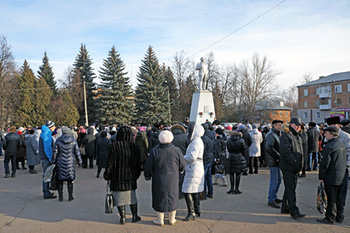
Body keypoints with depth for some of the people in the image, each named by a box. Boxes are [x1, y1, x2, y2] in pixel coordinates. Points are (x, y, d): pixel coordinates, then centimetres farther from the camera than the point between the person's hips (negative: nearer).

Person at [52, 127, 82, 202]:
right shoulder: (73, 141, -2)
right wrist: (79, 161, 11)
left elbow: (54, 152, -1)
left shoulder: (58, 141, -4)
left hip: (60, 163, 0)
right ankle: (70, 196, 10)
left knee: (60, 180, 9)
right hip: (70, 163, 0)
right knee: (70, 180, 7)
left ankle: (60, 196, 13)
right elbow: (77, 153, 1)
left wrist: (53, 161, 9)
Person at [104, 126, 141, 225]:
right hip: (131, 178, 4)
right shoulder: (134, 147, -3)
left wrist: (107, 175, -2)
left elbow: (110, 162, -14)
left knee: (119, 197, 9)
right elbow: (138, 164, 4)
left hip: (117, 177, -3)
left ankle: (123, 218, 16)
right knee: (132, 197, 17)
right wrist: (136, 176, 17)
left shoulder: (115, 146, -15)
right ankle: (134, 216, 25)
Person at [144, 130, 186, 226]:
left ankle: (160, 220, 23)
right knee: (172, 197, 16)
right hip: (173, 180, 1)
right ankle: (172, 219, 28)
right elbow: (183, 165, -3)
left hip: (159, 180, -1)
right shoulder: (176, 150, -12)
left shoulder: (154, 151, -14)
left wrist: (147, 176, 12)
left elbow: (148, 166, -7)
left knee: (159, 198, 13)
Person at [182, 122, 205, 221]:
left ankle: (191, 213, -1)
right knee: (195, 192, 17)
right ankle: (197, 211, 27)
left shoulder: (196, 142, -16)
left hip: (194, 171, -11)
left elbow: (192, 157, -25)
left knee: (188, 192, -7)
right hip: (195, 170, 11)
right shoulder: (196, 141, 17)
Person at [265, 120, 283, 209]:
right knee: (274, 181, -7)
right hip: (273, 161, -10)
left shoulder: (276, 134, 19)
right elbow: (269, 148, -25)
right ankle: (271, 200, 1)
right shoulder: (270, 135, -15)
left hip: (277, 161, 10)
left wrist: (279, 156, 9)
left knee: (278, 180, 16)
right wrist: (278, 156, -20)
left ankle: (274, 197, 28)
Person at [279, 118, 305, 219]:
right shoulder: (285, 136, -11)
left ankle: (285, 208, 26)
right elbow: (285, 151, -22)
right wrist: (294, 162, -20)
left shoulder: (298, 137, 19)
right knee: (291, 189, -8)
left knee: (290, 188, 15)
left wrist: (300, 165, 14)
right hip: (288, 167, -9)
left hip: (296, 168, 9)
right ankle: (294, 212, -6)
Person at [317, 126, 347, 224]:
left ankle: (330, 218, 8)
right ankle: (340, 217, 25)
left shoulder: (328, 147, -19)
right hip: (341, 176, 8)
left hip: (331, 177, -8)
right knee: (339, 197, 16)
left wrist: (321, 176, -9)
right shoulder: (342, 144, 8)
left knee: (331, 199, 0)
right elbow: (344, 160, 16)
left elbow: (324, 164, -18)